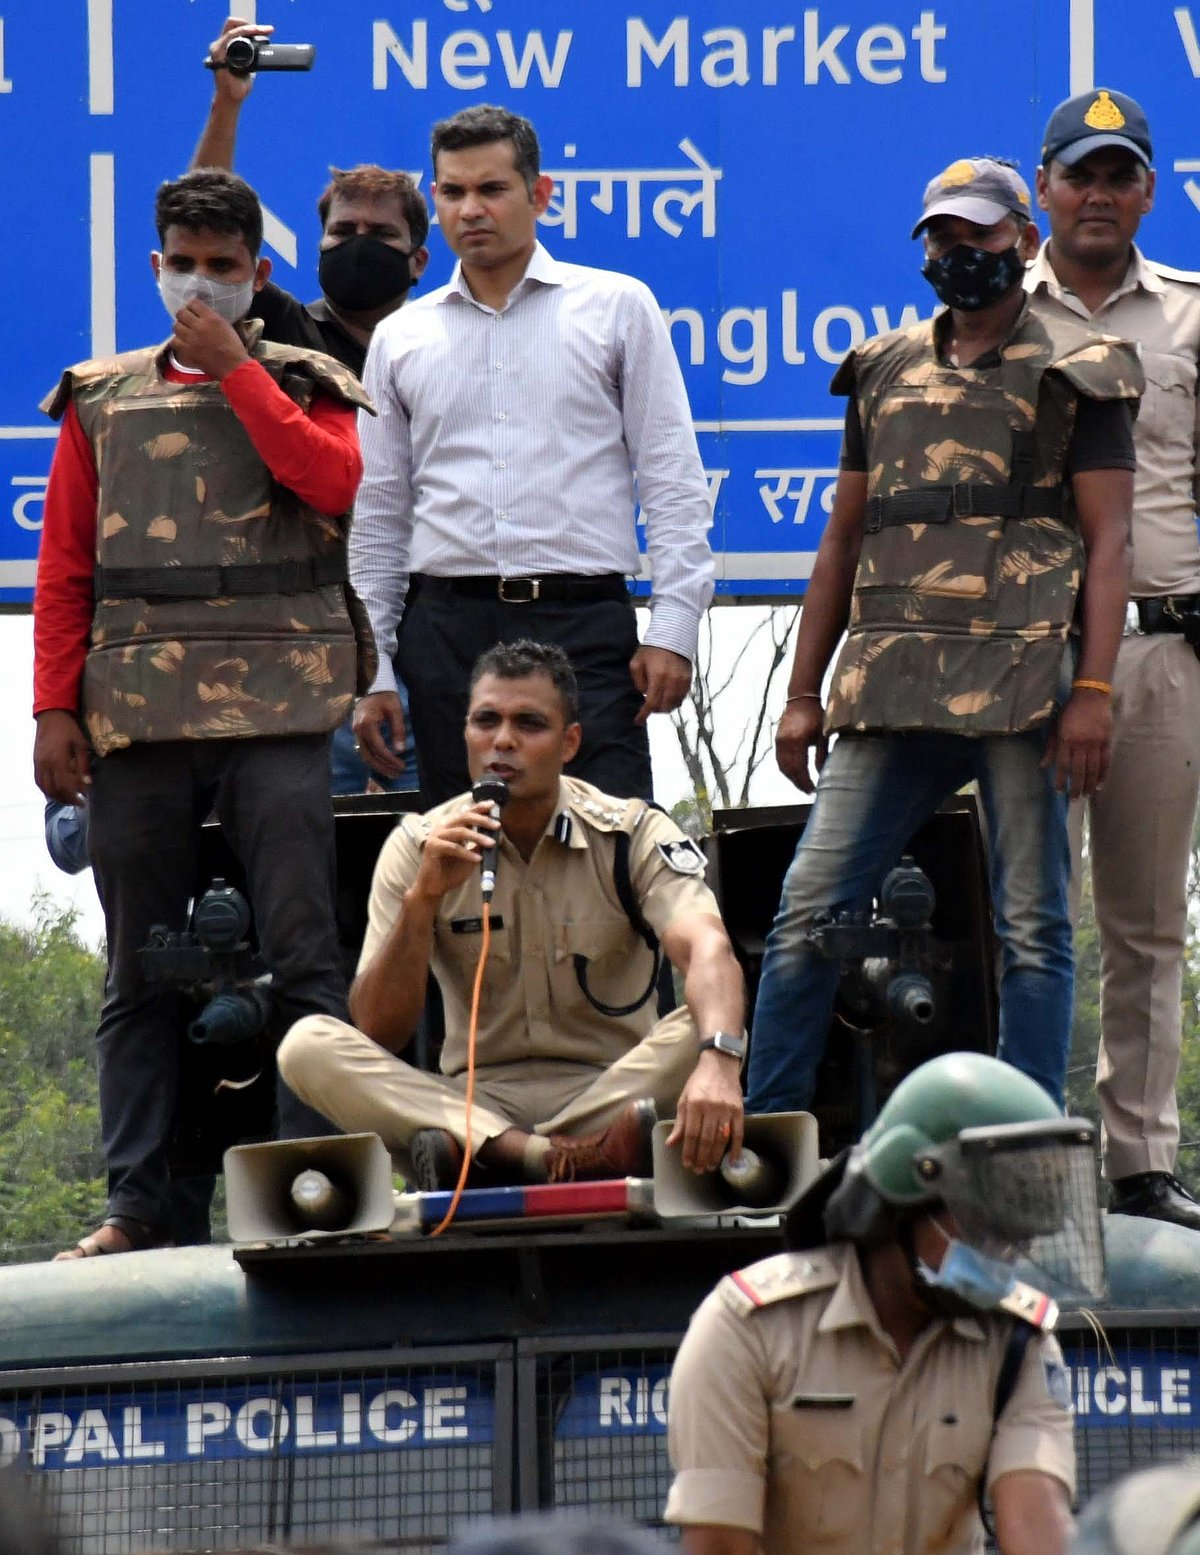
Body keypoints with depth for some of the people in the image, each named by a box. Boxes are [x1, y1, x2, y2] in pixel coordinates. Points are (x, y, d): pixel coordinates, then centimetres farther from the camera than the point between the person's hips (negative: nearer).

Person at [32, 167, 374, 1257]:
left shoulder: (300, 386, 11)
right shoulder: (103, 401, 16)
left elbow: (337, 483, -12)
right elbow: (64, 569, 12)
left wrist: (236, 371, -7)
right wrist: (54, 708, 3)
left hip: (274, 710, -2)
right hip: (135, 712, 2)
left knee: (303, 955, -8)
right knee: (140, 972, 3)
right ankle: (136, 1203, 4)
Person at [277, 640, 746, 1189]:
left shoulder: (633, 834, -3)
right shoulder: (419, 846, 1)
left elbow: (708, 953, -23)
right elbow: (376, 1034, -6)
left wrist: (717, 1063, -45)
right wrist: (423, 898, -22)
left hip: (609, 1093, -1)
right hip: (475, 1099, 1)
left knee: (703, 1031, -30)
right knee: (308, 1046, -25)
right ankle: (567, 1158, -42)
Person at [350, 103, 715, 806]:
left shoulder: (616, 307, 7)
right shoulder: (401, 339, 14)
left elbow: (673, 481, 4)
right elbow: (379, 516, 17)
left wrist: (674, 631, -5)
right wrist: (372, 672, 10)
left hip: (584, 622, -3)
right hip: (446, 632, 3)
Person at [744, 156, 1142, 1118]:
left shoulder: (1076, 373, 6)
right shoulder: (886, 374, 19)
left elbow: (1108, 540, -1)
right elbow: (843, 540, 22)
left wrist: (1093, 692, -12)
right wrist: (803, 693, 16)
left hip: (1026, 683, -4)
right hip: (888, 688, 4)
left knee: (1032, 928, -1)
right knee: (809, 911, -2)